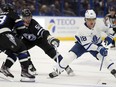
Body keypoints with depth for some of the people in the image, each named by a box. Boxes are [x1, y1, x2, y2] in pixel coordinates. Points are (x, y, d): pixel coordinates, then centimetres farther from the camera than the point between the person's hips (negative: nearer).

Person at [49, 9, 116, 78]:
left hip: (96, 44, 2)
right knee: (71, 55, -17)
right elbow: (87, 45, -35)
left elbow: (108, 28, -4)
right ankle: (57, 70, -6)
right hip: (82, 44, -2)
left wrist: (109, 36, -22)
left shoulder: (98, 25, -25)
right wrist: (99, 49, -45)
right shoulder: (82, 30, -33)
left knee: (104, 54, -24)